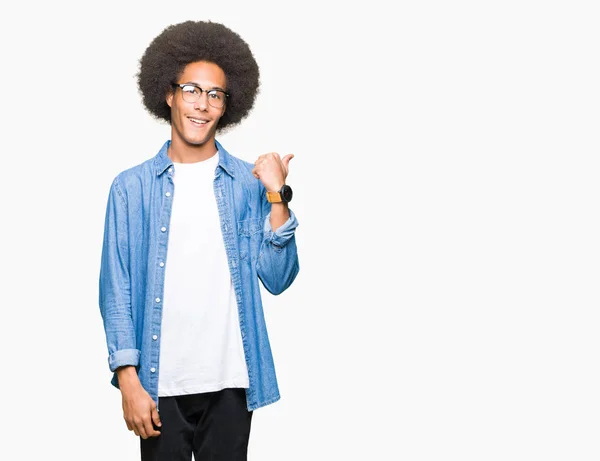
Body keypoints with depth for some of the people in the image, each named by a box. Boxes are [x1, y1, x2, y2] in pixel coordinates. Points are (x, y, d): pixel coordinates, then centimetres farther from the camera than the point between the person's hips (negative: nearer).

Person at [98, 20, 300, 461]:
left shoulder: (249, 183, 2)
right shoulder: (132, 187, 0)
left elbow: (277, 279, -2)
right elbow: (116, 288, -1)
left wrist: (277, 197, -11)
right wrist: (128, 379, -8)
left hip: (231, 382, 1)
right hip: (160, 383, -1)